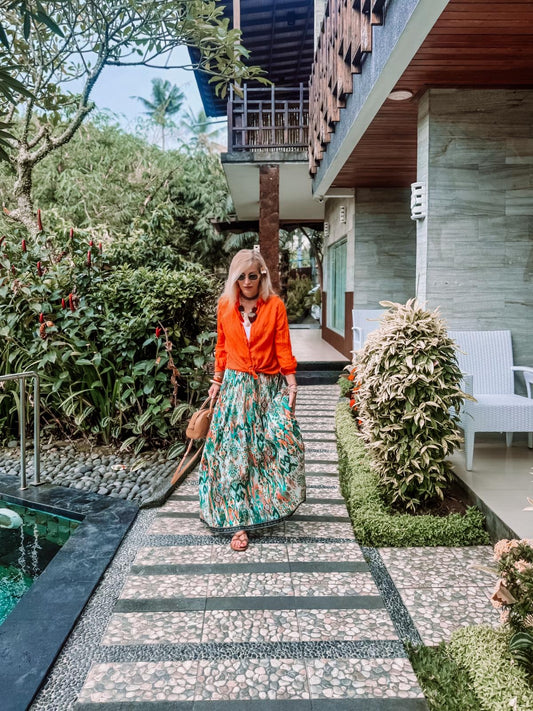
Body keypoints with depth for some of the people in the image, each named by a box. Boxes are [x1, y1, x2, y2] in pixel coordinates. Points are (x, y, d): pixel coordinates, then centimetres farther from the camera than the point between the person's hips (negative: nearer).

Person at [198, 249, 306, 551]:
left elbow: (283, 348, -2)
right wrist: (217, 382, 14)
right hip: (236, 386, 1)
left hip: (269, 387, -1)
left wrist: (291, 384, -5)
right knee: (235, 452, -2)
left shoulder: (275, 305, -2)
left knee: (284, 441, -9)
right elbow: (222, 348, 12)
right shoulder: (225, 306, 4)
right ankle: (239, 521, 4)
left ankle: (274, 501, 16)